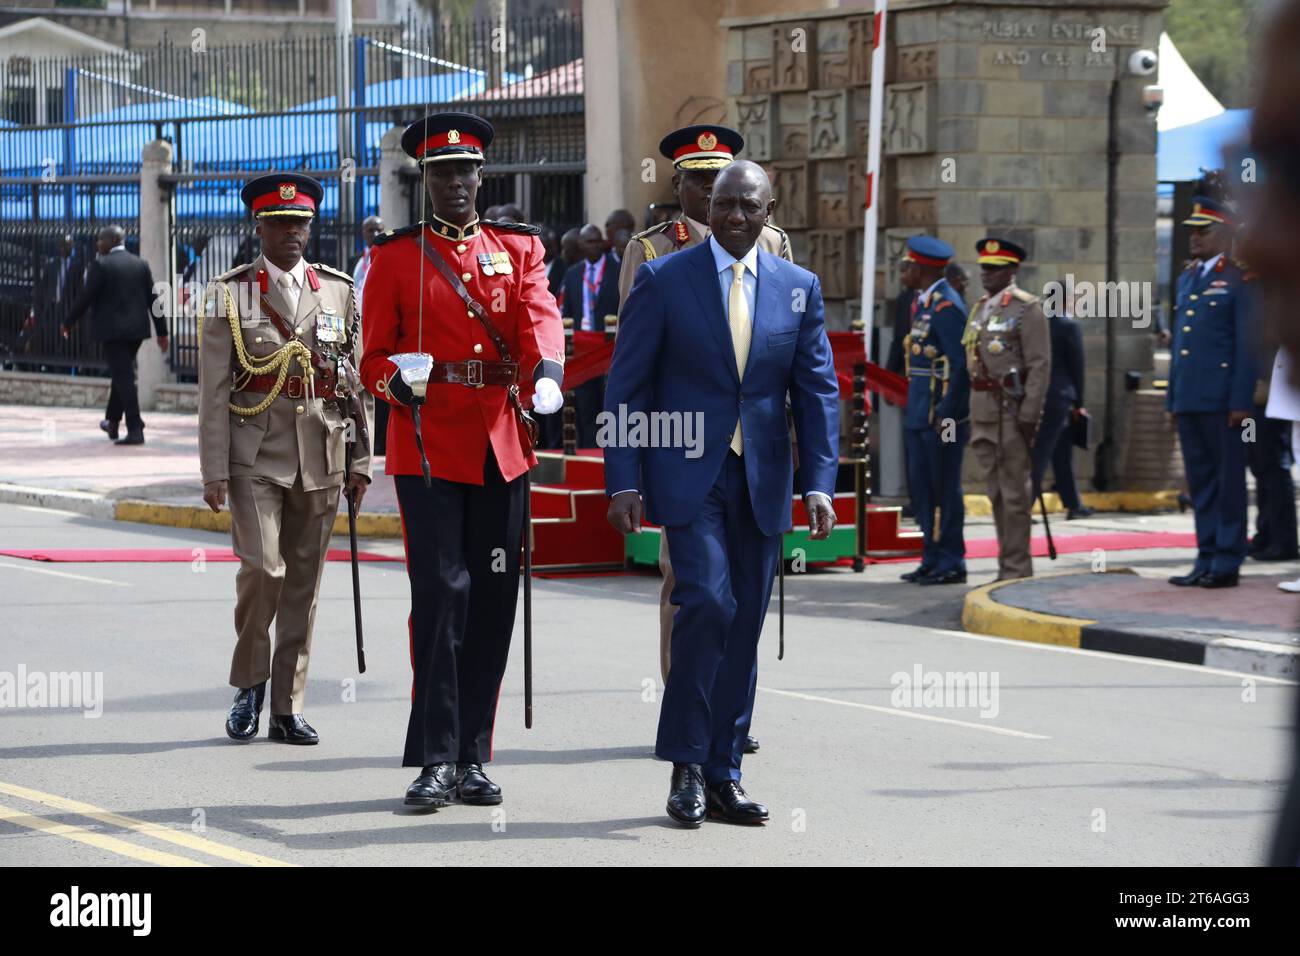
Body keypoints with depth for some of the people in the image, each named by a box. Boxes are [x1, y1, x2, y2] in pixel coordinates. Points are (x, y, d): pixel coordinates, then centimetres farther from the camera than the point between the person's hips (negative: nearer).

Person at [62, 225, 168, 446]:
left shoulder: (100, 266, -9)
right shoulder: (140, 264, 7)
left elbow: (86, 298, -10)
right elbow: (153, 300, 6)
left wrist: (68, 323, 3)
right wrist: (162, 332, 9)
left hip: (112, 330, -6)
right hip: (137, 328, 6)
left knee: (124, 377, -7)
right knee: (122, 373, 21)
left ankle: (135, 430, -13)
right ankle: (113, 422, 31)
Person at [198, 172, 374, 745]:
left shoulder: (339, 291, 9)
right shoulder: (230, 294, 2)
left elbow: (358, 380, 12)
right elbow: (213, 390, -1)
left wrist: (360, 460, 7)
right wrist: (214, 471, -7)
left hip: (321, 458, 3)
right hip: (255, 455, -3)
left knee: (304, 583, 5)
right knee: (261, 568, -15)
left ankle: (287, 709, 13)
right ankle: (248, 685, 8)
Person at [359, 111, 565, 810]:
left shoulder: (518, 248, 11)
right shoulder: (395, 257, 5)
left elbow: (539, 314, -8)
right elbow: (374, 355, 5)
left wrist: (545, 372, -29)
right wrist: (396, 382, -19)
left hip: (500, 448, 3)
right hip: (428, 447, -3)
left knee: (493, 602, 5)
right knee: (441, 594, -11)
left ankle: (473, 759, 14)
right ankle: (435, 759, -8)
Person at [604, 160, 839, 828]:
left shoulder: (798, 289, 8)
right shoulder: (663, 280, 0)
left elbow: (817, 391, 7)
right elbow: (626, 389, 0)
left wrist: (819, 484, -3)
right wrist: (623, 482, -7)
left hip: (762, 481, 3)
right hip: (687, 475, -3)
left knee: (744, 625, 5)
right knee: (708, 603, -17)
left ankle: (724, 774, 12)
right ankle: (686, 766, -7)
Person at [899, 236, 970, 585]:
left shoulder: (946, 307, -14)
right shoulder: (923, 303, 16)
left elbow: (961, 364, -18)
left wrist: (946, 415, -21)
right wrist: (913, 408, 17)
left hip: (942, 412, -10)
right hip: (919, 412, 10)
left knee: (945, 488, -5)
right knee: (921, 486, 12)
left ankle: (951, 563, 0)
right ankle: (932, 559, 17)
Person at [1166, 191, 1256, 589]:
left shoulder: (1239, 279, -5)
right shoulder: (1187, 278, 18)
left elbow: (1247, 344, -10)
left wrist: (1241, 401, -15)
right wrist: (1172, 399, 17)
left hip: (1223, 400, -7)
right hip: (1189, 400, 7)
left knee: (1228, 479, -2)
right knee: (1200, 481, 9)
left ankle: (1227, 562, 1)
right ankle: (1207, 559, 14)